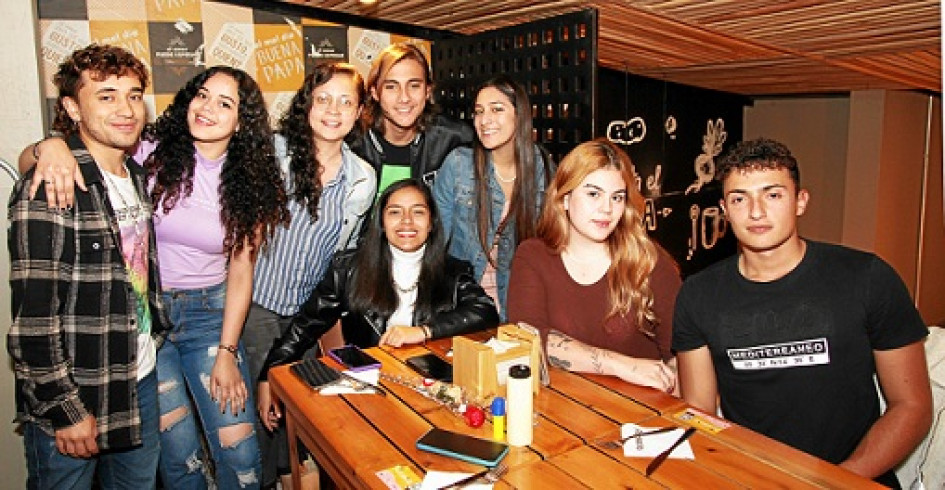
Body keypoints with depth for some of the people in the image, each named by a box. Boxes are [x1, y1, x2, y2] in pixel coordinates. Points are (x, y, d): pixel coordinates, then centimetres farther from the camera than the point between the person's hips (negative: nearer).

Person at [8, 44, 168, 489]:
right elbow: (31, 317, -18)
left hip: (142, 382, 7)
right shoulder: (48, 188, -17)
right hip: (71, 402, -6)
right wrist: (65, 410, -16)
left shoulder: (138, 176, 5)